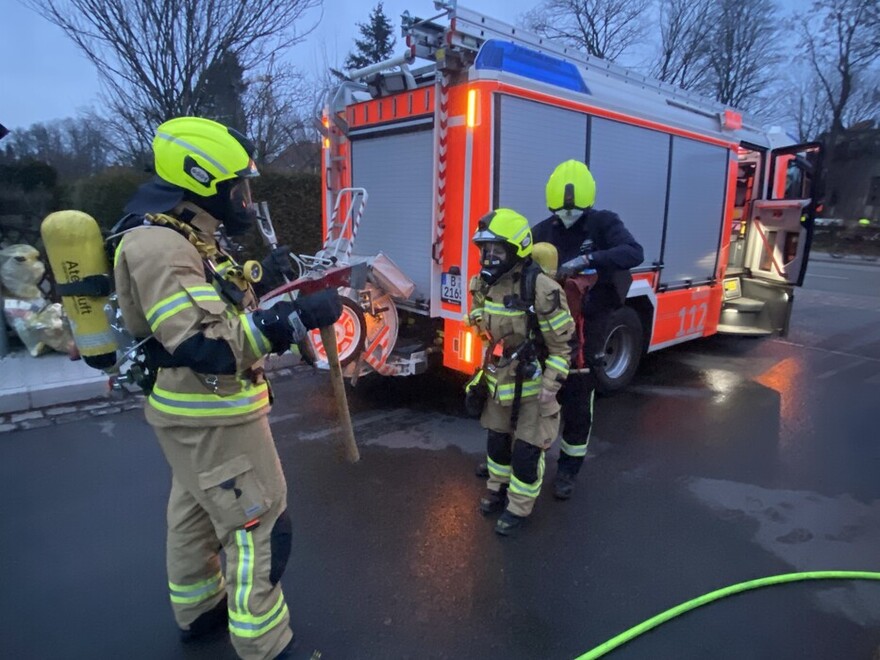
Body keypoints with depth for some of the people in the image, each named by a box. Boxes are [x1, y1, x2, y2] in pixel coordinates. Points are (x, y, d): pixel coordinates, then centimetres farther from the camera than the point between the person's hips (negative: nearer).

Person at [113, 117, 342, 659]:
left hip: (199, 411, 11)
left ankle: (200, 611, 44)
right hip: (212, 417, -11)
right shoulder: (158, 245, -23)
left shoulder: (183, 236, 10)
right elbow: (205, 348, -32)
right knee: (260, 525, 0)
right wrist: (296, 318, -33)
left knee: (196, 512, 24)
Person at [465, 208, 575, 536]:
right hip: (500, 381, 7)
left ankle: (519, 508, 24)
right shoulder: (484, 285, -2)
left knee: (526, 448, 5)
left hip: (533, 384, -6)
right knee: (497, 438, 20)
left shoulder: (541, 289, -24)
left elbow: (561, 343, -18)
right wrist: (482, 373, 13)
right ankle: (498, 488, 43)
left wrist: (550, 387, -21)